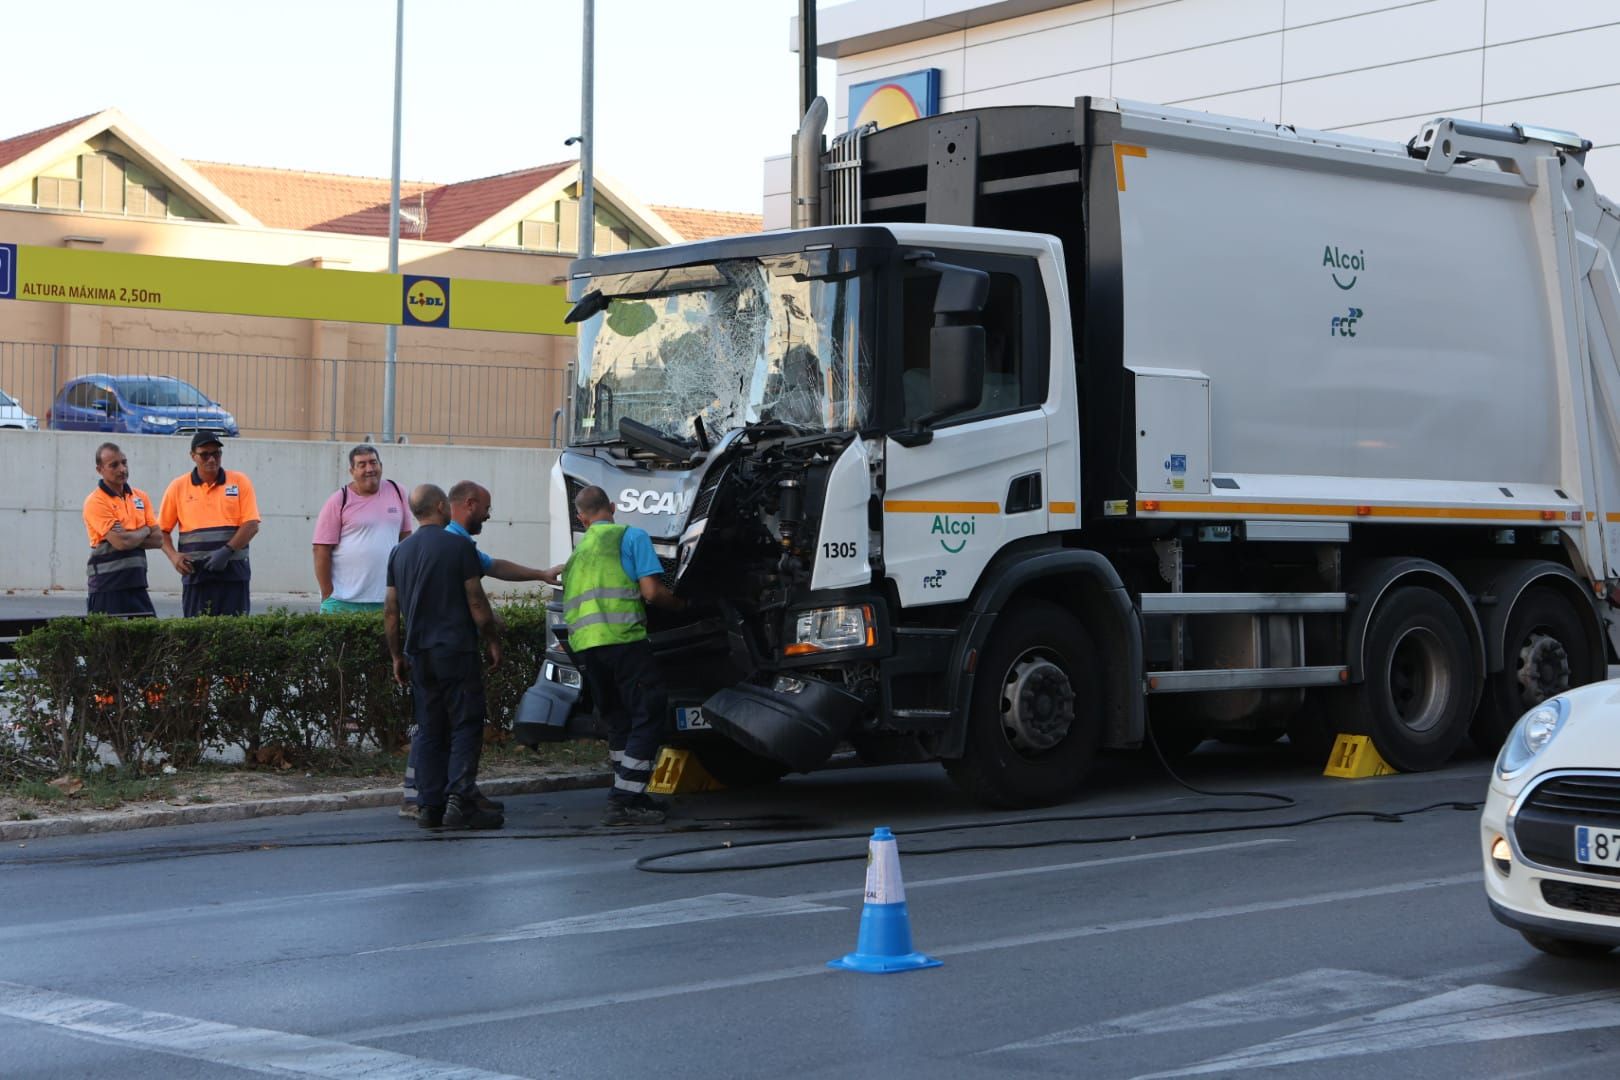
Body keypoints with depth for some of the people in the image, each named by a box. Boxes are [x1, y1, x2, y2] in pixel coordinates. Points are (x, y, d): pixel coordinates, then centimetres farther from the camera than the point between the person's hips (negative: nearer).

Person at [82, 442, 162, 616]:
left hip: (137, 584, 6)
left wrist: (130, 537, -12)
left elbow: (158, 540, 4)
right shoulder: (95, 502, -10)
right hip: (108, 587, -6)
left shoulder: (141, 497, 11)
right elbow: (121, 542, -19)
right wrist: (145, 531, 0)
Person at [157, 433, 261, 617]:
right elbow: (162, 529, 12)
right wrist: (173, 556, -6)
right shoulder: (178, 487, 7)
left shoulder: (240, 482, 5)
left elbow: (252, 525, -2)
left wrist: (226, 551, -14)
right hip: (195, 573, 1)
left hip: (234, 573, -1)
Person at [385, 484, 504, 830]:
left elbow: (390, 611, 12)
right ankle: (459, 799, -13)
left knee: (429, 731, 10)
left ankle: (430, 806, 8)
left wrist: (397, 655, 19)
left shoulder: (400, 552, 10)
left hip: (418, 655, 6)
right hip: (456, 651, -6)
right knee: (466, 726, -3)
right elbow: (476, 602, -8)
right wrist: (493, 640, 3)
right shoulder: (457, 546, -7)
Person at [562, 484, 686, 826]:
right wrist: (680, 604, 13)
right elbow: (651, 591, -4)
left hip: (582, 644, 7)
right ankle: (624, 800, -12)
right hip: (621, 638, -7)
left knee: (618, 721, 16)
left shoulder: (576, 553, 25)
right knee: (648, 715, -4)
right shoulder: (632, 535, 5)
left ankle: (629, 796, 18)